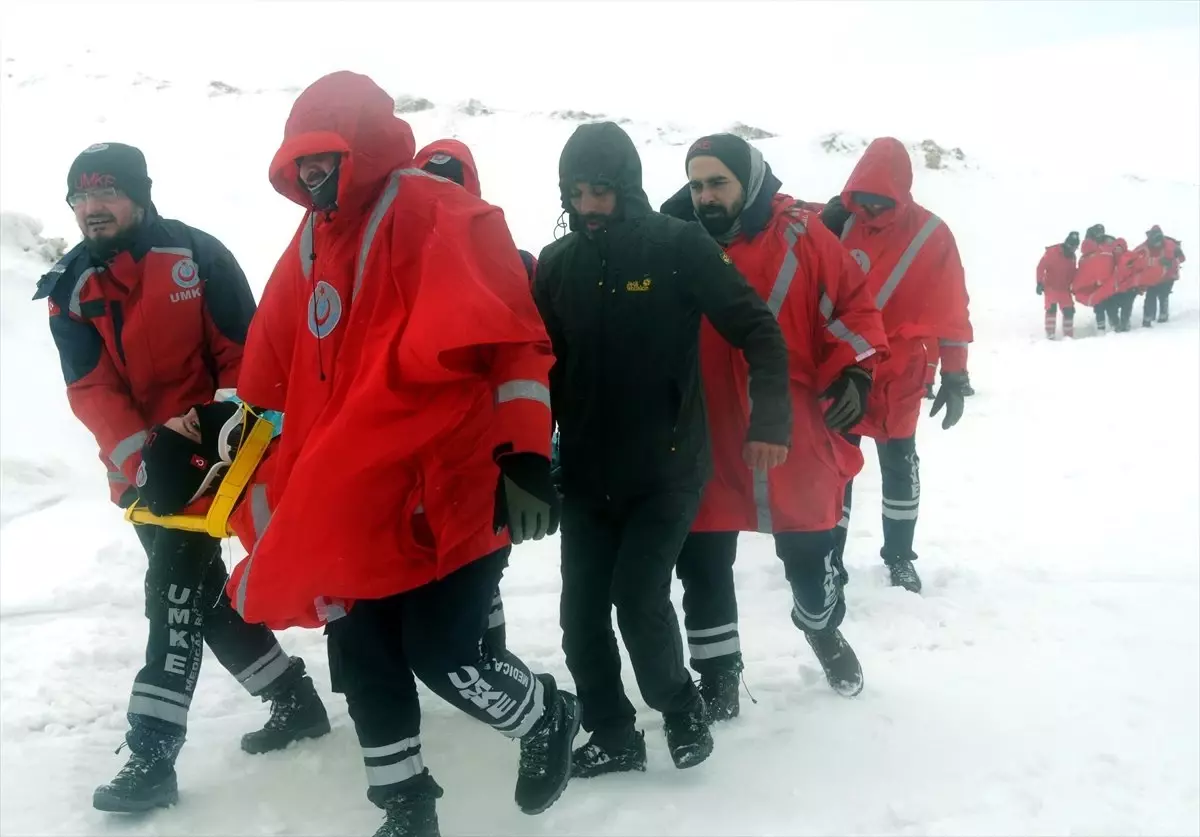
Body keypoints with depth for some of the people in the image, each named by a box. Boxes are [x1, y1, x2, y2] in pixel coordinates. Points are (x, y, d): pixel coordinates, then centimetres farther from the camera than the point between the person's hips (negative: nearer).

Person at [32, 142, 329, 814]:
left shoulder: (197, 255, -7)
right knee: (200, 589, 9)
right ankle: (293, 697, 24)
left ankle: (154, 751, -7)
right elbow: (91, 391, -5)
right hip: (140, 464, 5)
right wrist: (138, 455, -19)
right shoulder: (70, 290, 4)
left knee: (177, 583, -12)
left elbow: (243, 351, -7)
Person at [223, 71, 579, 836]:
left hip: (448, 493, -8)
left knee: (442, 652, -5)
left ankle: (550, 719, 27)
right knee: (361, 655, 12)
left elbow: (510, 338, -18)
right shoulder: (313, 243, 14)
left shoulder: (440, 218, -11)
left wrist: (526, 454, -25)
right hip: (347, 505, 8)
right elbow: (276, 367, 22)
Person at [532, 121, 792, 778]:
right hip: (585, 474, 4)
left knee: (639, 599, -10)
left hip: (667, 469, -4)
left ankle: (680, 708, 20)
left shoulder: (680, 246, -8)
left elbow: (759, 330, -9)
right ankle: (613, 736, 24)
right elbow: (541, 364, 10)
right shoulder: (557, 262, 4)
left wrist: (769, 419, -20)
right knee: (582, 611, 3)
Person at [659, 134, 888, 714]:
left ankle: (824, 629, 50)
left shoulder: (801, 236, -4)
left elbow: (852, 304, 1)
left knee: (808, 555, 18)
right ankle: (717, 674, 29)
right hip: (704, 444, 1)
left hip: (795, 440, 0)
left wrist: (854, 372, -11)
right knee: (703, 566, 8)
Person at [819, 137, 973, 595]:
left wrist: (955, 376, -4)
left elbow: (950, 311, -4)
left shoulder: (931, 236, -7)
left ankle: (899, 556, 27)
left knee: (899, 463, 12)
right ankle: (827, 556, 19)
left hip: (898, 376, -1)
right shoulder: (838, 222, -3)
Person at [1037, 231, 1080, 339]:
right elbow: (1041, 267, -15)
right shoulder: (1052, 252, -14)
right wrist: (1039, 283, -20)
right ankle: (1050, 334, -11)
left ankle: (1068, 335, 12)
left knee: (1069, 310, 2)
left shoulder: (1072, 256, 7)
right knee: (1051, 309, -17)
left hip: (1064, 289, 6)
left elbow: (1072, 273, 16)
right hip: (1050, 287, -6)